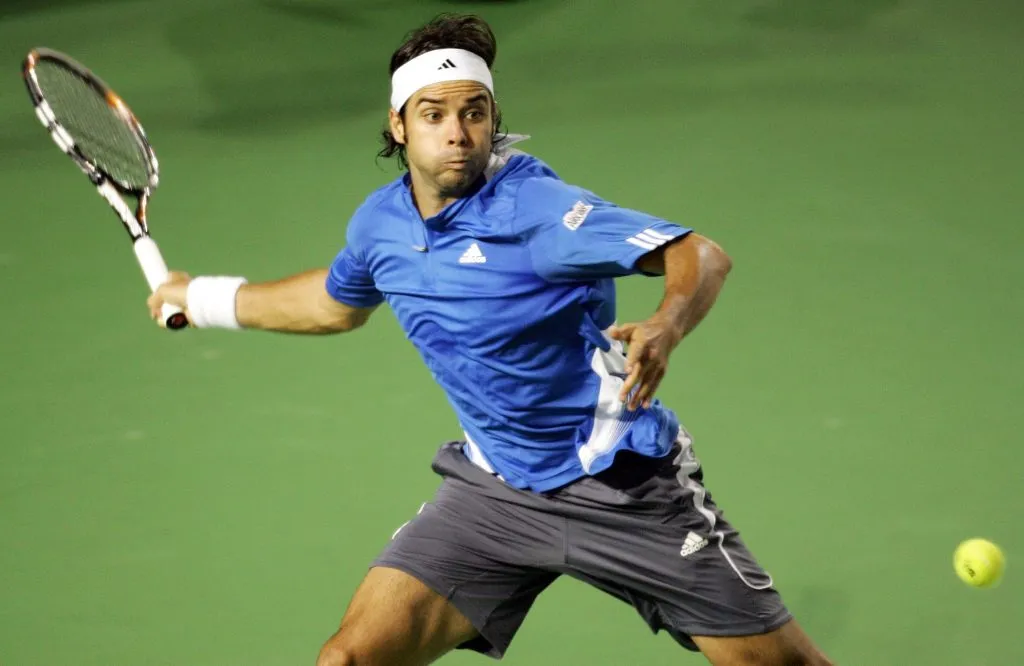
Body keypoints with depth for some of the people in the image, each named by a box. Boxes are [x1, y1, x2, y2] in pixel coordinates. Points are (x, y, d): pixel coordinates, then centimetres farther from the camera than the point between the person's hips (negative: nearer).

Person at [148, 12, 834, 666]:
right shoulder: (379, 222, 0)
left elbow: (703, 255, -28)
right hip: (496, 490, 5)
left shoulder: (534, 207, -21)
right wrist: (209, 297, 33)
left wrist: (667, 325, -48)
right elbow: (339, 301, 24)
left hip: (623, 485, -5)